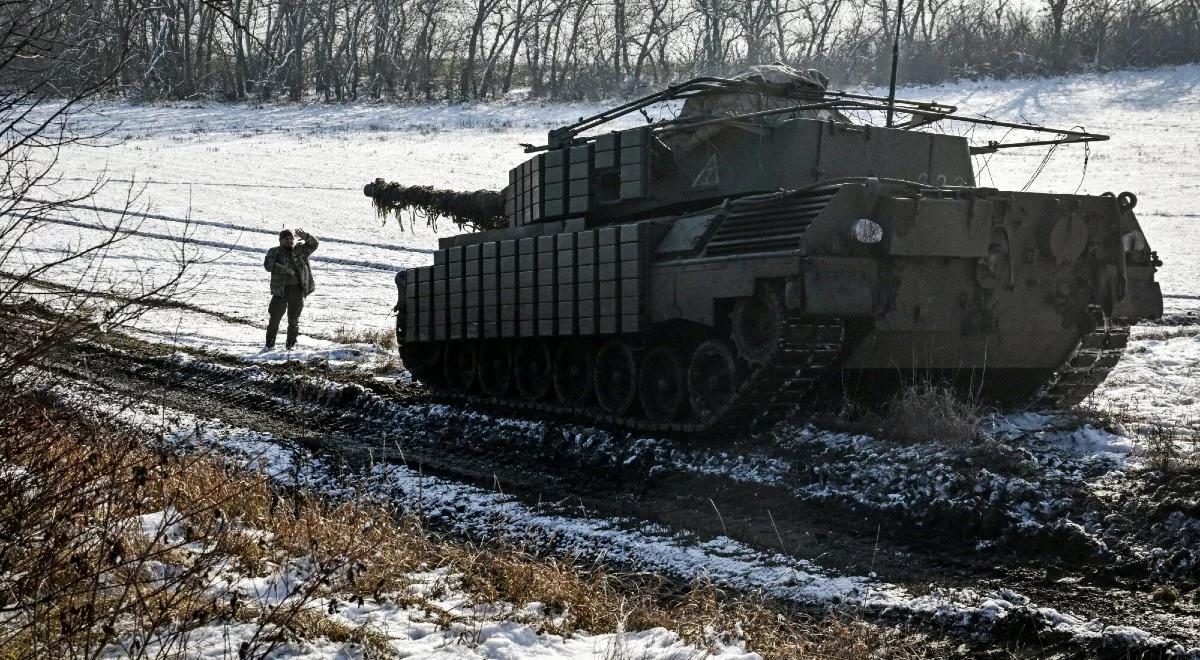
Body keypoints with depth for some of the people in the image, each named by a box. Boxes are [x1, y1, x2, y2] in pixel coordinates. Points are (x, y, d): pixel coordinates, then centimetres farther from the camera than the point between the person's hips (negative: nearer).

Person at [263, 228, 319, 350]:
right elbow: (268, 265, -11)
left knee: (294, 319, 7)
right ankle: (270, 345, 11)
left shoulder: (300, 249, 9)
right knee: (275, 317, 0)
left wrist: (306, 237, -24)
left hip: (297, 290, 1)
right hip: (281, 290, -1)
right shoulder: (274, 252, 5)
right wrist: (286, 270, -21)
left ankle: (291, 345, 18)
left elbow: (314, 244, -3)